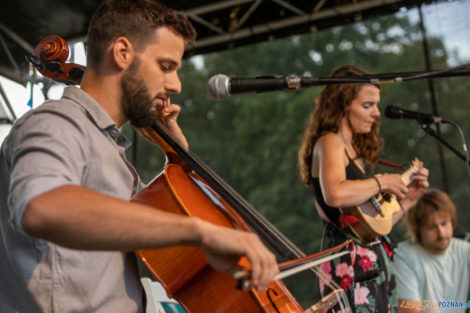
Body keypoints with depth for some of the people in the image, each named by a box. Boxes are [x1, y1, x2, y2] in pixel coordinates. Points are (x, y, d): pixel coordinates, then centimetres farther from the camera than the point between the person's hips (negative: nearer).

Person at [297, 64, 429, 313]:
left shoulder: (354, 151, 17)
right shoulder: (329, 143, -8)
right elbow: (336, 195, -31)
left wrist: (409, 199, 17)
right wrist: (382, 182, -17)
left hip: (374, 264, 9)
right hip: (350, 263, -9)